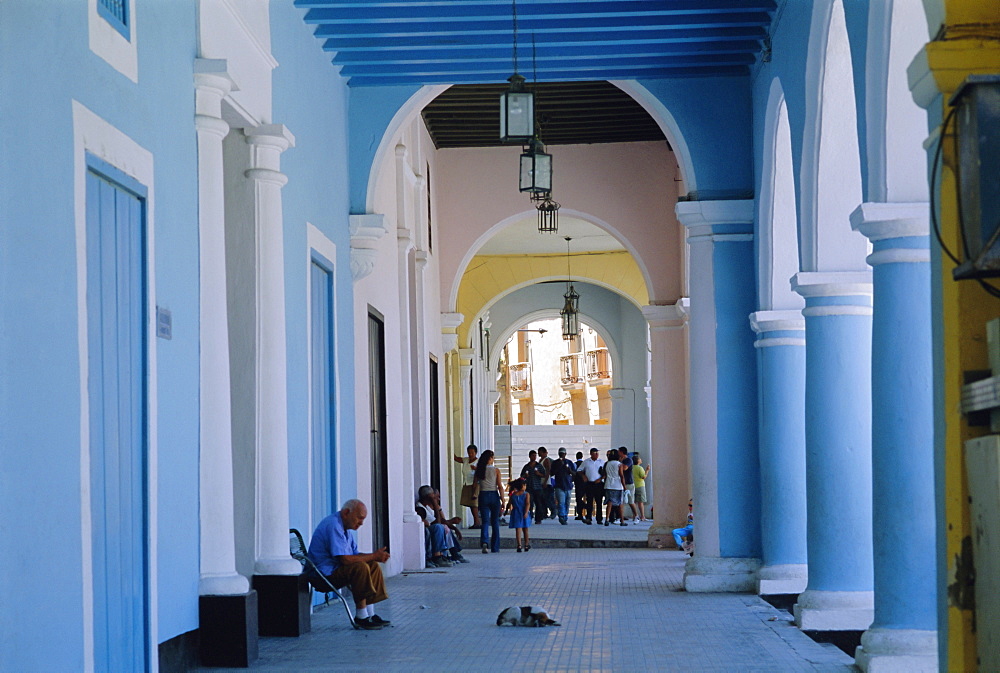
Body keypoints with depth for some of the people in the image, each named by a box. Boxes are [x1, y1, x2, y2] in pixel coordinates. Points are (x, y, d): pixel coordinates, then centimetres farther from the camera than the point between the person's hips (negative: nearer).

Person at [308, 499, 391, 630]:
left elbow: (355, 554, 16)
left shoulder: (342, 526, 15)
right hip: (325, 574, -11)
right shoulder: (333, 526, -20)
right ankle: (361, 617, -24)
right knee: (360, 567, -29)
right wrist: (374, 556, -17)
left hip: (334, 569, 11)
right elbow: (345, 559, -26)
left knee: (374, 566, 4)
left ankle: (370, 614, 0)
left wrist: (377, 556, -3)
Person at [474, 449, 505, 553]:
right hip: (494, 495, -1)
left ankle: (484, 542, -26)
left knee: (485, 521, 0)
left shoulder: (479, 470, 1)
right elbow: (500, 486, -8)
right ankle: (495, 547, 15)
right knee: (495, 522, 11)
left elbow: (474, 485, 4)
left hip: (483, 496, 1)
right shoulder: (496, 470, -5)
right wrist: (503, 500, -4)